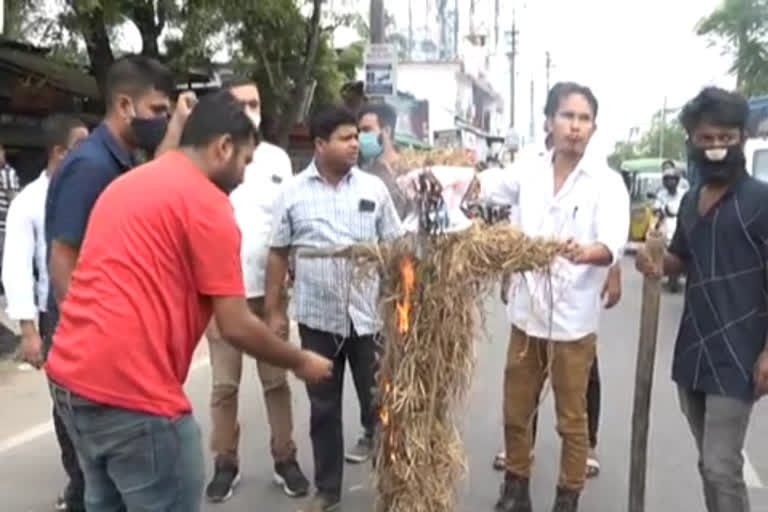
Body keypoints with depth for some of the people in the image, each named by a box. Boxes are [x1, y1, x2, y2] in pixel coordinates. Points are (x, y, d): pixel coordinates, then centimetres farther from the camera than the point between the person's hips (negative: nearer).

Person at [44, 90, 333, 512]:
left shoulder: (125, 185, 16)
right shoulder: (206, 203, -10)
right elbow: (236, 327, -11)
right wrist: (300, 362, 4)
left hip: (70, 376, 9)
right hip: (132, 391, -9)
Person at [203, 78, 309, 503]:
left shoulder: (277, 158, 5)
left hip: (269, 287, 2)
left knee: (276, 380, 10)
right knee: (224, 383, 9)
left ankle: (285, 458, 21)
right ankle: (225, 462, 21)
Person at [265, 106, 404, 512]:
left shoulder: (374, 188, 1)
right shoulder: (294, 192, -1)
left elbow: (395, 248, 5)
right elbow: (278, 253, 3)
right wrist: (273, 310, 1)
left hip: (369, 314, 0)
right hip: (317, 317, 0)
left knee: (378, 402, 9)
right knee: (323, 408, 12)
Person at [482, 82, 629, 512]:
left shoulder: (607, 182, -9)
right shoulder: (527, 173, 2)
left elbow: (614, 244, -22)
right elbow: (481, 191, 14)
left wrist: (586, 252, -43)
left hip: (574, 318, -3)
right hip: (527, 311, 4)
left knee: (572, 418, 9)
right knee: (516, 412, 15)